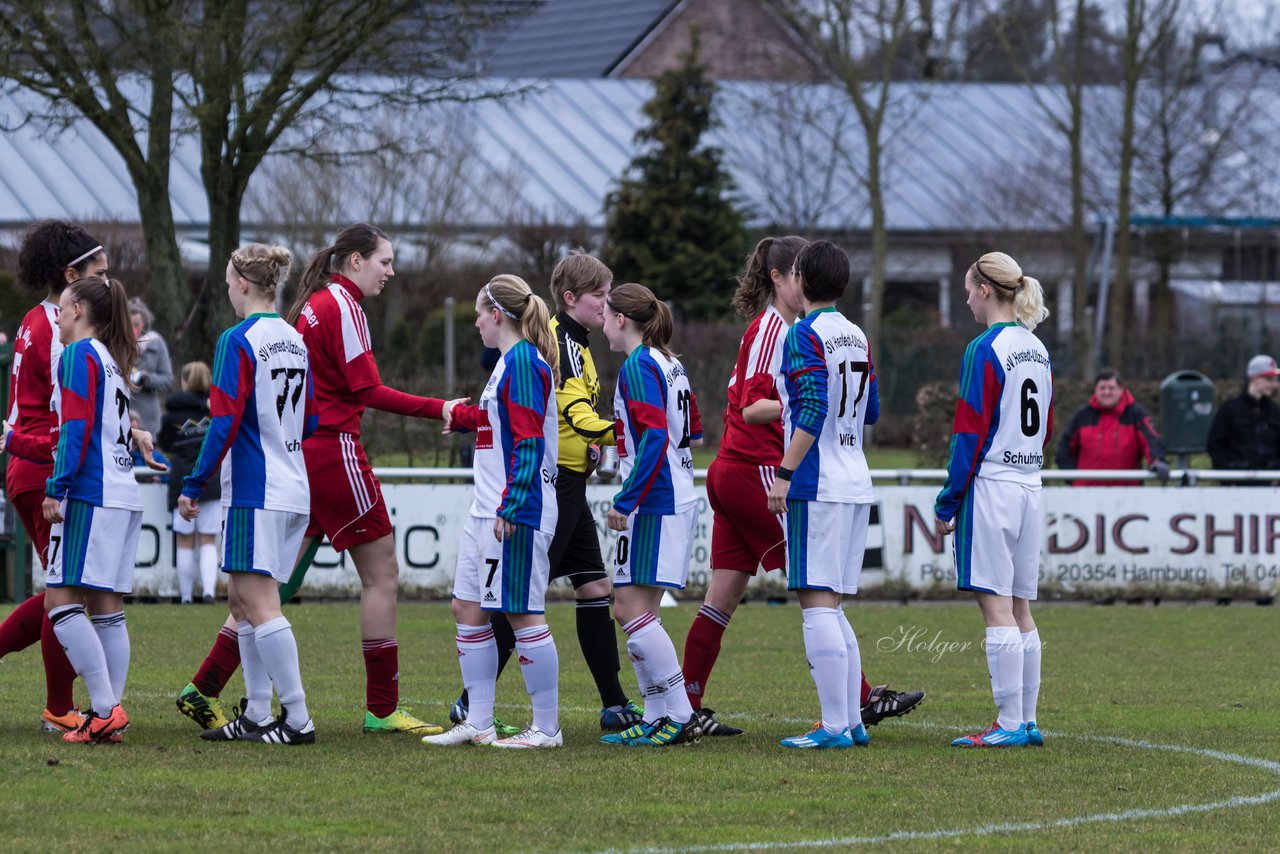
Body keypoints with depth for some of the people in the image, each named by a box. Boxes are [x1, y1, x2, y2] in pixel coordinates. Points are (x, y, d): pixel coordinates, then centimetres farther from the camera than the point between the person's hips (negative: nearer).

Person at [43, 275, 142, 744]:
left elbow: (77, 429, -15)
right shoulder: (113, 361, 21)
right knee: (108, 610, 7)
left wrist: (56, 488, -17)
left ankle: (105, 709, -19)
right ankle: (111, 715, 2)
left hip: (91, 494, -9)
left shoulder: (78, 355, -5)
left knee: (62, 602, -11)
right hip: (124, 496, 9)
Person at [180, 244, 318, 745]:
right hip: (294, 490, 9)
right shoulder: (295, 341, 12)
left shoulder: (238, 341, -12)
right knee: (242, 599, 14)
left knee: (258, 604, -7)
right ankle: (256, 715, 14)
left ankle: (297, 719, -10)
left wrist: (193, 486, -11)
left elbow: (224, 423, -16)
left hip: (255, 493, -9)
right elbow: (309, 423, 18)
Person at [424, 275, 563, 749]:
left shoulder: (523, 362, -14)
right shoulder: (509, 361, 16)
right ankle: (478, 723, 16)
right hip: (488, 510, 11)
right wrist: (459, 415, 48)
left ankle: (547, 728, -1)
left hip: (518, 513, -11)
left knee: (523, 614, -6)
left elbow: (528, 440, -21)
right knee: (467, 608, 11)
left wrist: (512, 505, -24)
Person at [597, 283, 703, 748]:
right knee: (631, 610, 11)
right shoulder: (670, 363, 16)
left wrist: (626, 500, -21)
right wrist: (620, 432, 29)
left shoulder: (638, 366, -12)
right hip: (678, 497, 10)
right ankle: (658, 718, 11)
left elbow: (655, 437, -22)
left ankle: (679, 717, -11)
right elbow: (692, 432, 22)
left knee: (632, 608, -9)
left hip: (654, 503, -10)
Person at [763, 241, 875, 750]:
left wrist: (784, 472, -19)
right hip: (855, 484, 8)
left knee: (818, 604, -7)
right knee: (831, 608, 13)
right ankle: (852, 722, 12)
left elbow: (813, 410, -19)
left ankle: (834, 725, -11)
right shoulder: (857, 337, 14)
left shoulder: (805, 335, -10)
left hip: (816, 484, -8)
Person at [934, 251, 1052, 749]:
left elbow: (970, 433, -13)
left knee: (997, 607, -7)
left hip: (990, 486, -8)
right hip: (1030, 488, 8)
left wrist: (948, 503, -8)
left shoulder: (985, 350, -11)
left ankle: (1009, 724, -8)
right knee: (1020, 608, 11)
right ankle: (1027, 721, 12)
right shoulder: (1037, 350, 13)